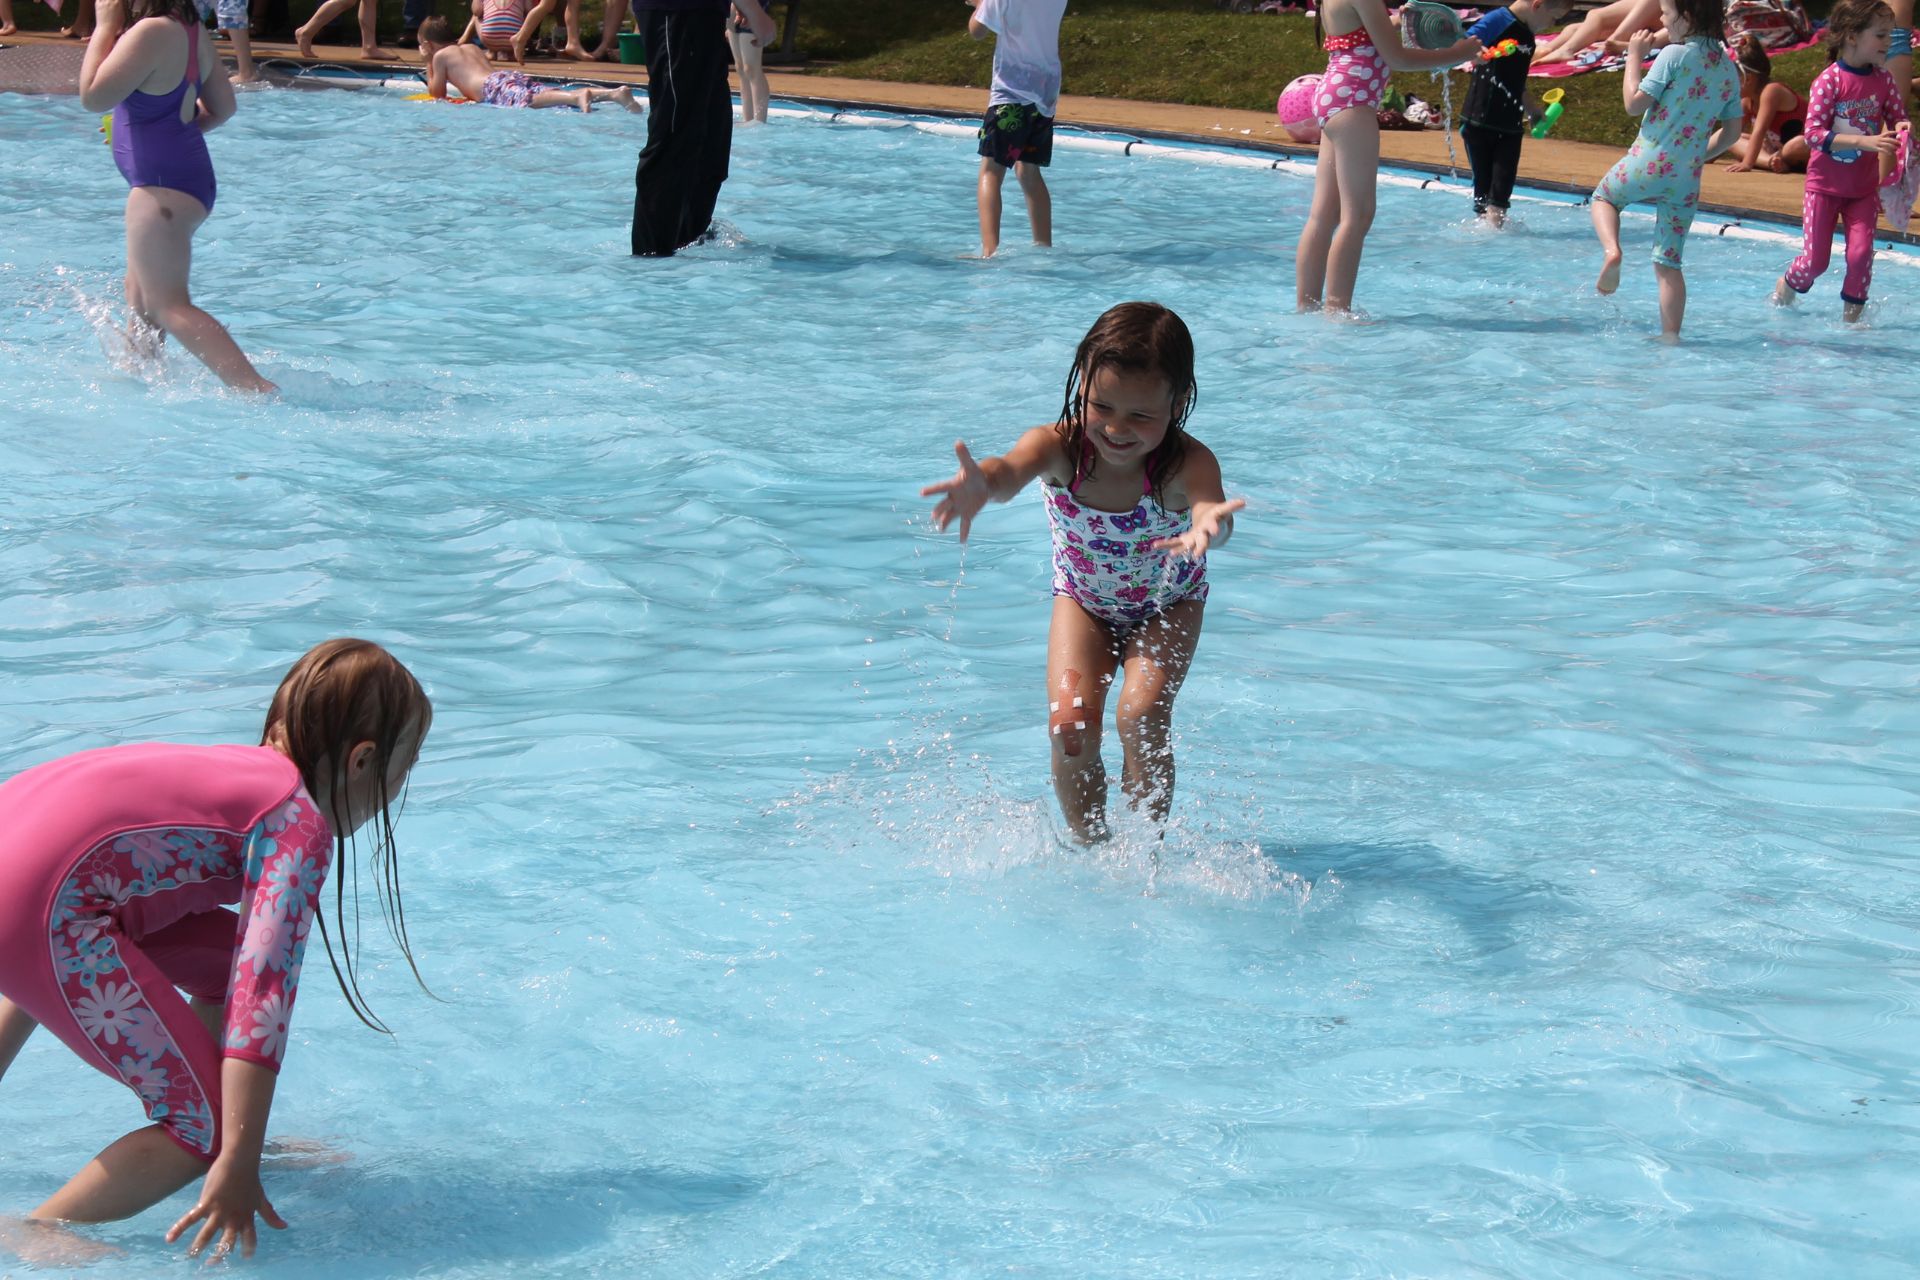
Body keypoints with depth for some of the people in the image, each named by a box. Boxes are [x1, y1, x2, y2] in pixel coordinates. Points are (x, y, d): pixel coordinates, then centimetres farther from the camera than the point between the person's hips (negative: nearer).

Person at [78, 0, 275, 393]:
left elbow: (93, 96, -24)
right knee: (141, 293, 26)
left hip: (163, 187, -10)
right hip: (187, 175, 10)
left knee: (169, 304, -9)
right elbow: (223, 108, 15)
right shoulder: (193, 32, 7)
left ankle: (254, 388, -20)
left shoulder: (153, 32, -23)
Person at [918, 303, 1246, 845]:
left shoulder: (1185, 464, -36)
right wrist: (982, 485, -80)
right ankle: (1090, 845, 10)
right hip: (1084, 600, 2)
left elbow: (1209, 503, -58)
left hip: (1167, 604, -1)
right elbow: (1013, 469, -55)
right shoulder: (1061, 448, -33)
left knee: (1141, 718, -21)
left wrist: (1208, 524, -84)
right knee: (1070, 724, -14)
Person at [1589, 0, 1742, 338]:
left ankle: (1611, 250, -3)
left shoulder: (1675, 55, -10)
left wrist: (1634, 57, 3)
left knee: (1604, 196, 25)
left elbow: (1634, 103, -9)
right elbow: (1732, 132, 14)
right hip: (1687, 180, 5)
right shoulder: (1729, 69, 10)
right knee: (1668, 263, 11)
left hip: (1650, 162, -5)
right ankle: (1670, 335, 7)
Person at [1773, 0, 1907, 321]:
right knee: (1815, 259, 0)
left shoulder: (1883, 80, -1)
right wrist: (1864, 141, -33)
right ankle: (1784, 288, 30)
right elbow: (1813, 134, -23)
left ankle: (1851, 316, 7)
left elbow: (1898, 119, 9)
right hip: (1825, 185, -4)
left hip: (1864, 188, 4)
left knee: (1861, 253, -8)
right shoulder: (1829, 80, -17)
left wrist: (1902, 129, -17)